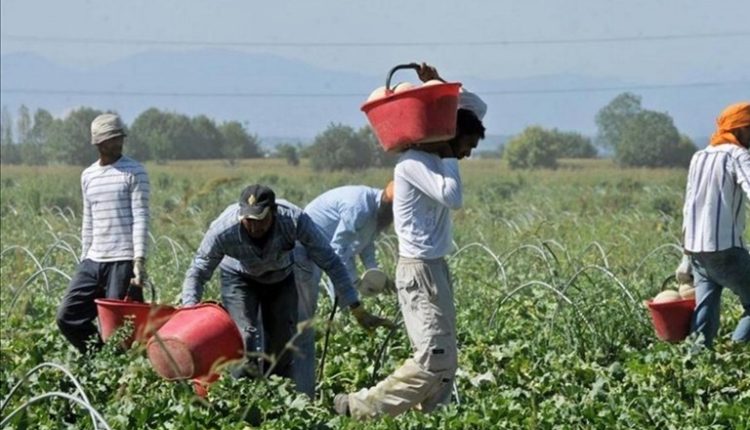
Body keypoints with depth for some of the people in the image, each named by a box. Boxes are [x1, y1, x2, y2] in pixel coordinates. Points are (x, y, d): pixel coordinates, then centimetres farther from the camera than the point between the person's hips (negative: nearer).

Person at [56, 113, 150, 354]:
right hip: (93, 261, 6)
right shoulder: (88, 176, 14)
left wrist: (139, 260, -17)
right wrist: (84, 259, 17)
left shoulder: (134, 172, -3)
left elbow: (140, 219, -9)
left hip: (123, 261, -6)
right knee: (68, 317, 2)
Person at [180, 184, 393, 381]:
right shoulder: (222, 231, -37)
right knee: (246, 340, -20)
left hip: (281, 278, 1)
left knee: (282, 346, -3)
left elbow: (330, 263, -28)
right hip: (239, 278, -1)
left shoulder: (295, 221, -37)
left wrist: (357, 310, -29)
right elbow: (197, 273, -23)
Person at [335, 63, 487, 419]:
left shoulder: (434, 156, 12)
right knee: (434, 359, -15)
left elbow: (478, 108, 21)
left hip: (435, 268, 10)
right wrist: (449, 157, -13)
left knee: (445, 361, 7)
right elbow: (452, 197, -28)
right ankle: (360, 409, -11)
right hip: (420, 270, -10)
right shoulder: (413, 163, -14)